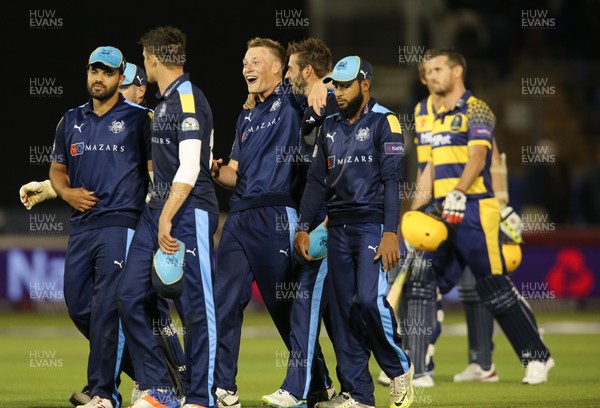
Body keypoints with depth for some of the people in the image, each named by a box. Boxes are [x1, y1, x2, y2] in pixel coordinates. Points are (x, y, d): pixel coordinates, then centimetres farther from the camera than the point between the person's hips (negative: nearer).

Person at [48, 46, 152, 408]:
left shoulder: (138, 118, 1)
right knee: (78, 306, 7)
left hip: (120, 224, -6)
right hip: (81, 225, 6)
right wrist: (66, 192, 2)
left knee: (106, 309, -12)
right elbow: (58, 168, 23)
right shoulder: (72, 121, 16)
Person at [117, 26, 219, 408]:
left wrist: (167, 218, -21)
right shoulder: (164, 102, 17)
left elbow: (189, 168, -19)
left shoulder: (189, 99, -12)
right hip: (159, 208, 10)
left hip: (189, 212, -10)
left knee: (195, 306, -6)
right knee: (133, 297, 5)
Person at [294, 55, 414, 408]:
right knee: (343, 311, 3)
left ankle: (400, 368, 3)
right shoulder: (331, 127, 15)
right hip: (339, 227, 7)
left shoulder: (384, 122, -5)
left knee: (369, 300, -19)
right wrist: (303, 227, 12)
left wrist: (390, 233, -19)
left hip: (372, 224, -7)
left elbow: (392, 181, -12)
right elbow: (318, 180, 18)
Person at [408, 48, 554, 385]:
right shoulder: (438, 118, 20)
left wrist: (458, 193, -33)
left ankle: (538, 356, 5)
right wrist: (415, 213, 16)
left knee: (496, 289, -6)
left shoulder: (476, 111, -4)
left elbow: (477, 156, -18)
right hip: (443, 213, 8)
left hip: (474, 210, -8)